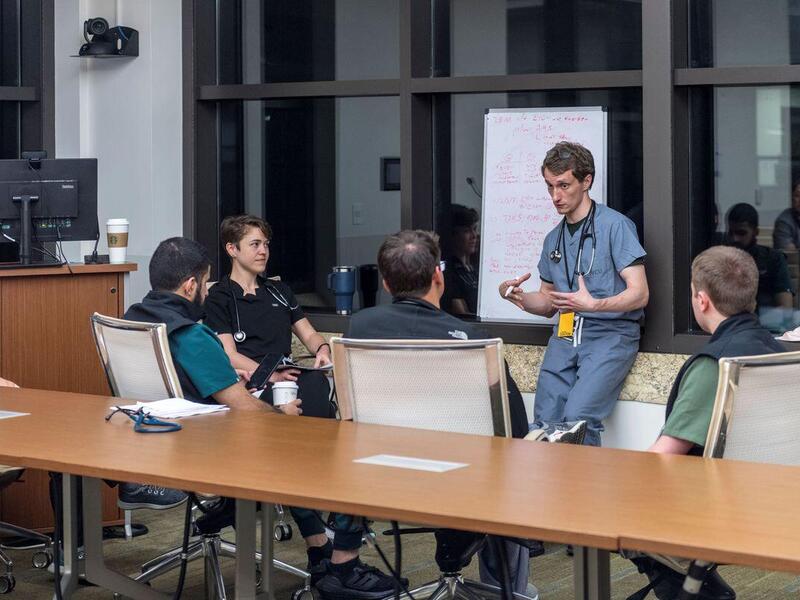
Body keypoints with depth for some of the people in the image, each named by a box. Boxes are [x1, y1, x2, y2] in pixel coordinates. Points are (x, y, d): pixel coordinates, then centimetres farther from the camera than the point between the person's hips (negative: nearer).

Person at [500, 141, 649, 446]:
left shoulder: (615, 226, -4)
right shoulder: (553, 239, 18)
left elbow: (639, 294, -9)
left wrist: (593, 305, -26)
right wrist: (518, 297, 3)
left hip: (610, 333, -6)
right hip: (564, 335, 6)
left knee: (577, 417, -24)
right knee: (544, 422, -7)